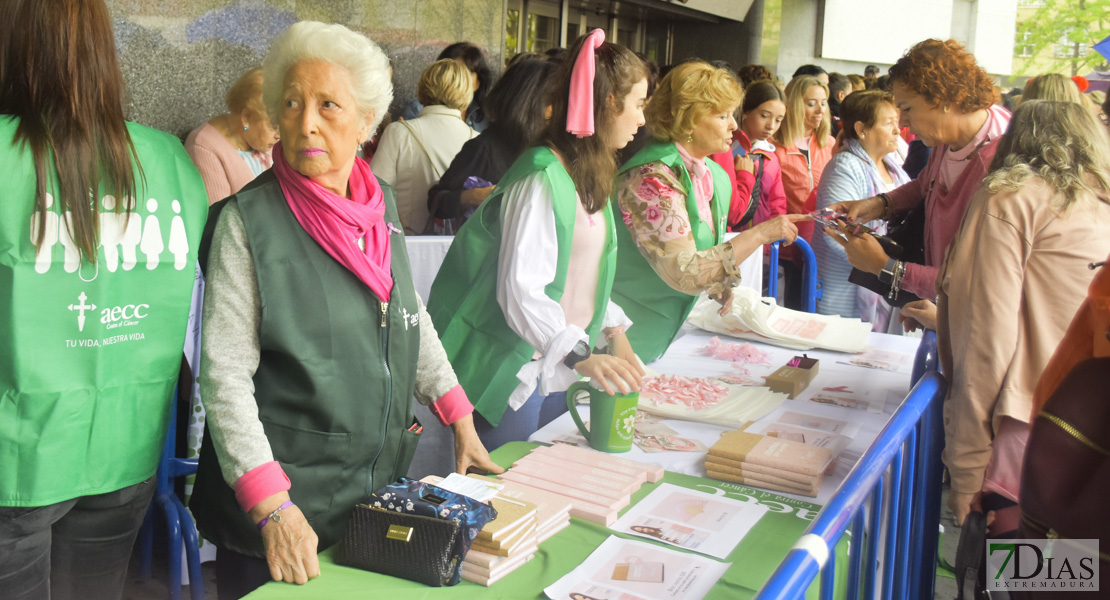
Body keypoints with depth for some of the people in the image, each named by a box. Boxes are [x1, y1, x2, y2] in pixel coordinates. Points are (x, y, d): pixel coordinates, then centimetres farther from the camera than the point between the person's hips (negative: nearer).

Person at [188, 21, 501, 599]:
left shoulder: (381, 204, 4)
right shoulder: (248, 221, -13)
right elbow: (225, 374, -16)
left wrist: (460, 420, 12)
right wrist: (272, 507, -23)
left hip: (380, 484, 5)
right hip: (283, 496, -5)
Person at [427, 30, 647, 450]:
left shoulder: (590, 175, 11)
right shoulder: (542, 178, -19)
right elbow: (520, 289, -26)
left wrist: (613, 330, 3)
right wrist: (582, 356, -33)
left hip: (558, 365, 9)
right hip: (511, 368, -9)